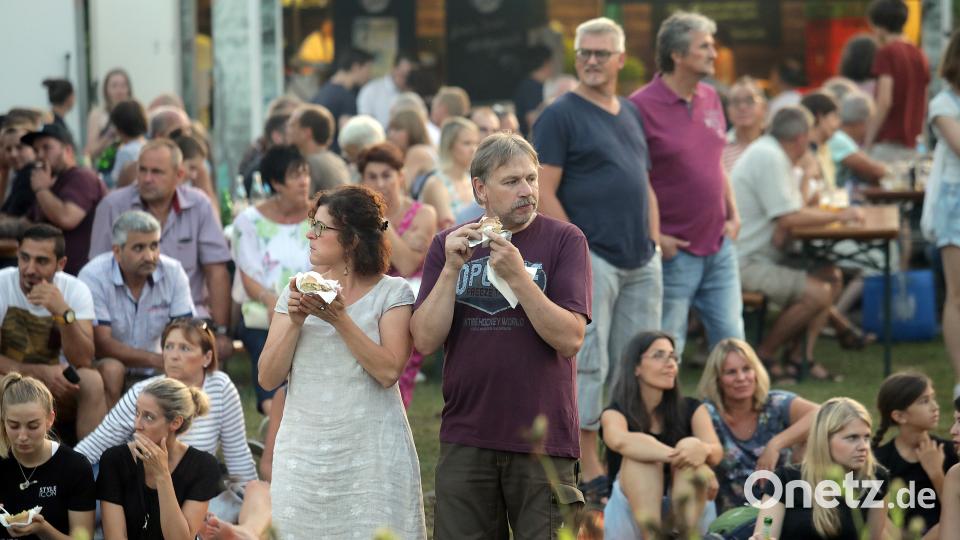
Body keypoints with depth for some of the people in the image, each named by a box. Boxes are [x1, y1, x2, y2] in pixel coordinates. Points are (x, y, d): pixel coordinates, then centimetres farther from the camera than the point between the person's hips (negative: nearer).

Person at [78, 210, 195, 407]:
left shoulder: (173, 272, -6)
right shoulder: (94, 276, -18)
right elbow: (100, 345, -24)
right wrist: (156, 360, -35)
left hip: (150, 373, 4)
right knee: (112, 369, -35)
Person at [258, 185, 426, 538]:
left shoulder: (391, 292, 0)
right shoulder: (296, 293, 10)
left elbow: (388, 371, -13)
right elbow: (268, 379, 4)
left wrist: (340, 320, -16)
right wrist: (295, 322, -8)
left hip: (370, 453, -3)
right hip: (304, 452, 3)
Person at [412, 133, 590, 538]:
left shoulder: (564, 240, -1)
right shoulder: (447, 245, 9)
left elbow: (570, 338, -11)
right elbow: (425, 340, -1)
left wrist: (518, 276, -20)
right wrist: (451, 269, -11)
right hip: (465, 439, 3)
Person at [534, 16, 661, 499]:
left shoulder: (631, 114, 17)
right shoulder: (560, 116, -6)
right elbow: (543, 193, -12)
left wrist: (654, 243, 11)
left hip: (641, 263, 7)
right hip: (591, 259, -7)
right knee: (587, 364, -5)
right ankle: (589, 474, -2)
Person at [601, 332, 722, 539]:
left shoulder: (691, 409, 8)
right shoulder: (615, 413, -1)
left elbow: (716, 452, -12)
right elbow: (620, 441, -27)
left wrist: (702, 450, -38)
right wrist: (677, 456, -42)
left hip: (685, 510, 2)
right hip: (630, 515, -2)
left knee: (692, 447, -24)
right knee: (640, 455, -28)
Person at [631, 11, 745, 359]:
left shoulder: (710, 98, 9)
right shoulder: (642, 107, -14)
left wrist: (733, 215, 12)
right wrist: (652, 237, -16)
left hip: (719, 246, 7)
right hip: (674, 250, -7)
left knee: (731, 340, 9)